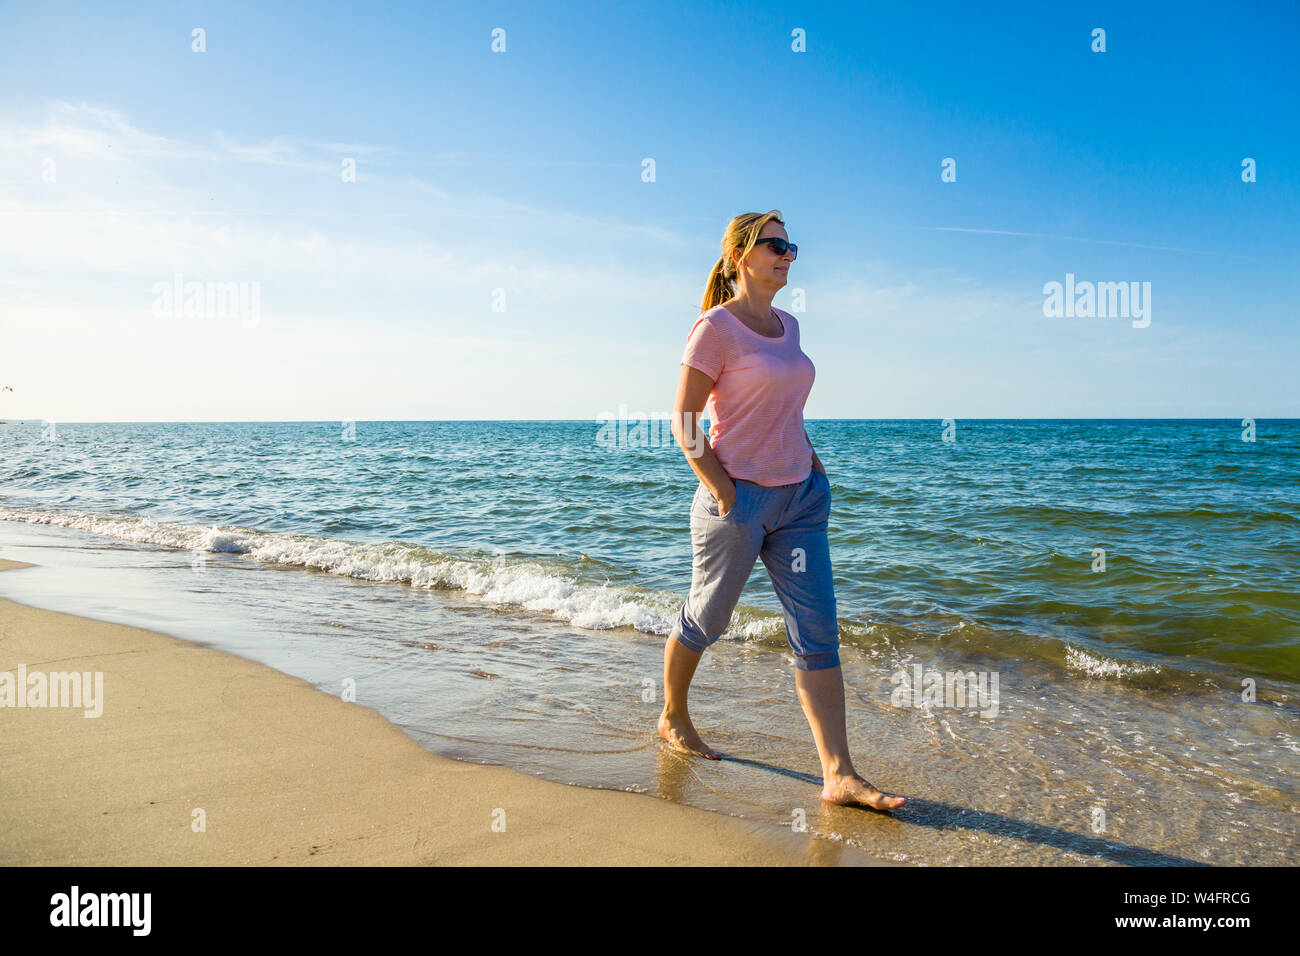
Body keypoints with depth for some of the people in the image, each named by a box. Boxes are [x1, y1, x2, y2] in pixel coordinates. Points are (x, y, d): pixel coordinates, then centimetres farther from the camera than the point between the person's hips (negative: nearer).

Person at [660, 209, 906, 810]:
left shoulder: (788, 326, 12)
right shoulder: (716, 327, -10)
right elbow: (684, 422, -11)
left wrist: (813, 465, 13)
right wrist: (723, 491, -17)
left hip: (799, 497, 7)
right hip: (737, 497, -7)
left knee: (818, 635, 0)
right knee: (705, 620, 11)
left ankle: (839, 776, 3)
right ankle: (673, 719, 37)